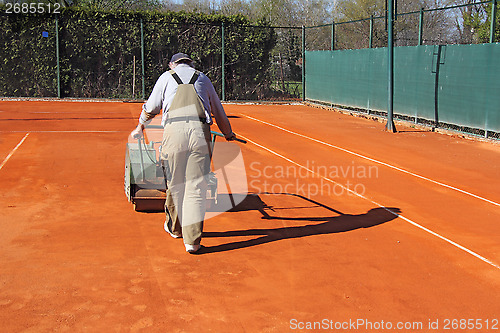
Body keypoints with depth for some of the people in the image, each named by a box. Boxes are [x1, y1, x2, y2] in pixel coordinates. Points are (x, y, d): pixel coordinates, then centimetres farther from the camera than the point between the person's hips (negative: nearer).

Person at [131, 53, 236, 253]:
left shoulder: (166, 77, 20)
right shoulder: (203, 78, 24)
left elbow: (151, 108, 26)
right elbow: (218, 111, 32)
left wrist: (140, 127, 46)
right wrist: (228, 134, 48)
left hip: (174, 130, 0)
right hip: (200, 130, 1)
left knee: (175, 184, 13)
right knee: (196, 186, -1)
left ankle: (175, 228, 29)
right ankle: (192, 239, -4)